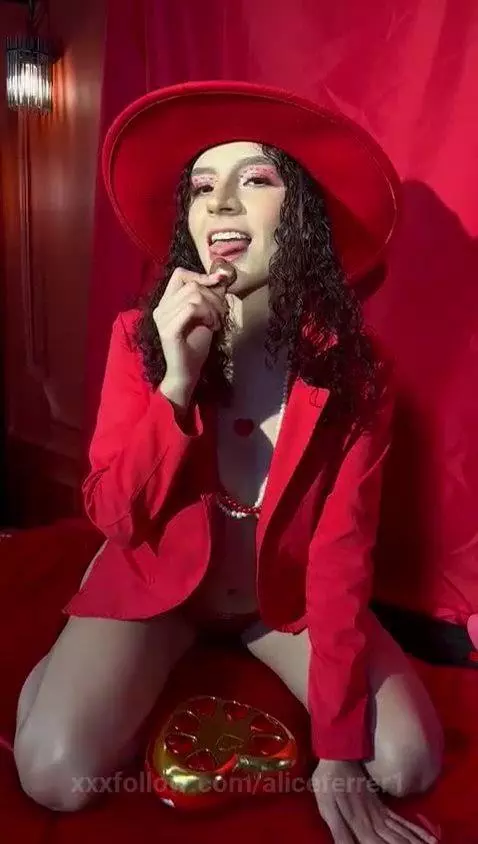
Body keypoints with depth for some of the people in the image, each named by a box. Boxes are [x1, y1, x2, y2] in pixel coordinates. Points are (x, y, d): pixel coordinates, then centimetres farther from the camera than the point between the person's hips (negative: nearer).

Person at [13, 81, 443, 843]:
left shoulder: (352, 366, -17)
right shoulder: (142, 336, -16)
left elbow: (342, 552, -17)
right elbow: (114, 517, -16)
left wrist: (337, 748, -20)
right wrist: (176, 380, -33)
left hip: (288, 593, 2)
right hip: (156, 579, -1)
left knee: (408, 763, -9)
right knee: (55, 774, -18)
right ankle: (60, 662, 17)